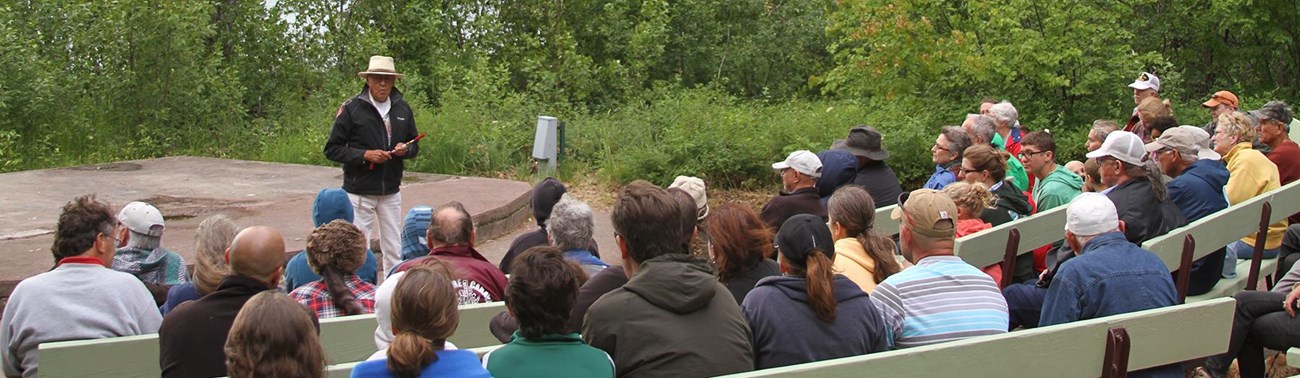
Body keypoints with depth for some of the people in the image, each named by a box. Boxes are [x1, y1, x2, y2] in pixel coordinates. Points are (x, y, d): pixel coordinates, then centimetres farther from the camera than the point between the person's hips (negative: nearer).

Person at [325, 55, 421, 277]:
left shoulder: (402, 109, 6)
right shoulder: (351, 108, -8)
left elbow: (414, 146, 18)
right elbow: (332, 149, -6)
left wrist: (405, 150, -7)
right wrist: (364, 155, -19)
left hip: (391, 192, 4)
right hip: (359, 191, -4)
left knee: (394, 250, 9)